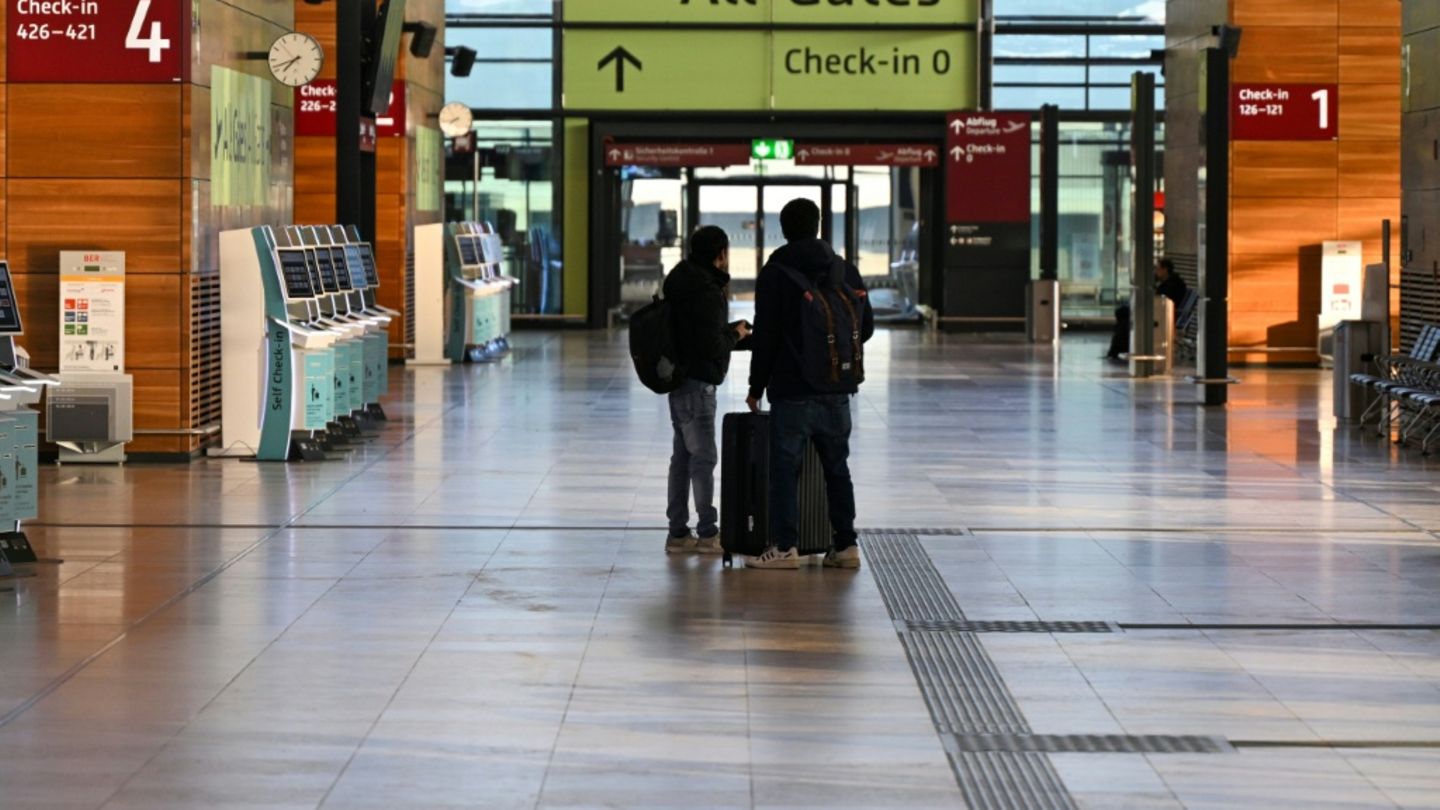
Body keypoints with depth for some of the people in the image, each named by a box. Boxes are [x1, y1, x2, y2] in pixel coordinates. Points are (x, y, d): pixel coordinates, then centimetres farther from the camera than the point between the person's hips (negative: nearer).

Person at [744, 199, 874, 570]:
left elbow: (766, 336, -9)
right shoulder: (847, 271, 7)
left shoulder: (775, 273, -7)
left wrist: (756, 387, -1)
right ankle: (845, 545, 13)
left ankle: (785, 547, -1)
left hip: (792, 390, -5)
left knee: (784, 467, 0)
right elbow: (866, 327, 12)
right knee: (837, 466, 12)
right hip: (837, 389, 5)